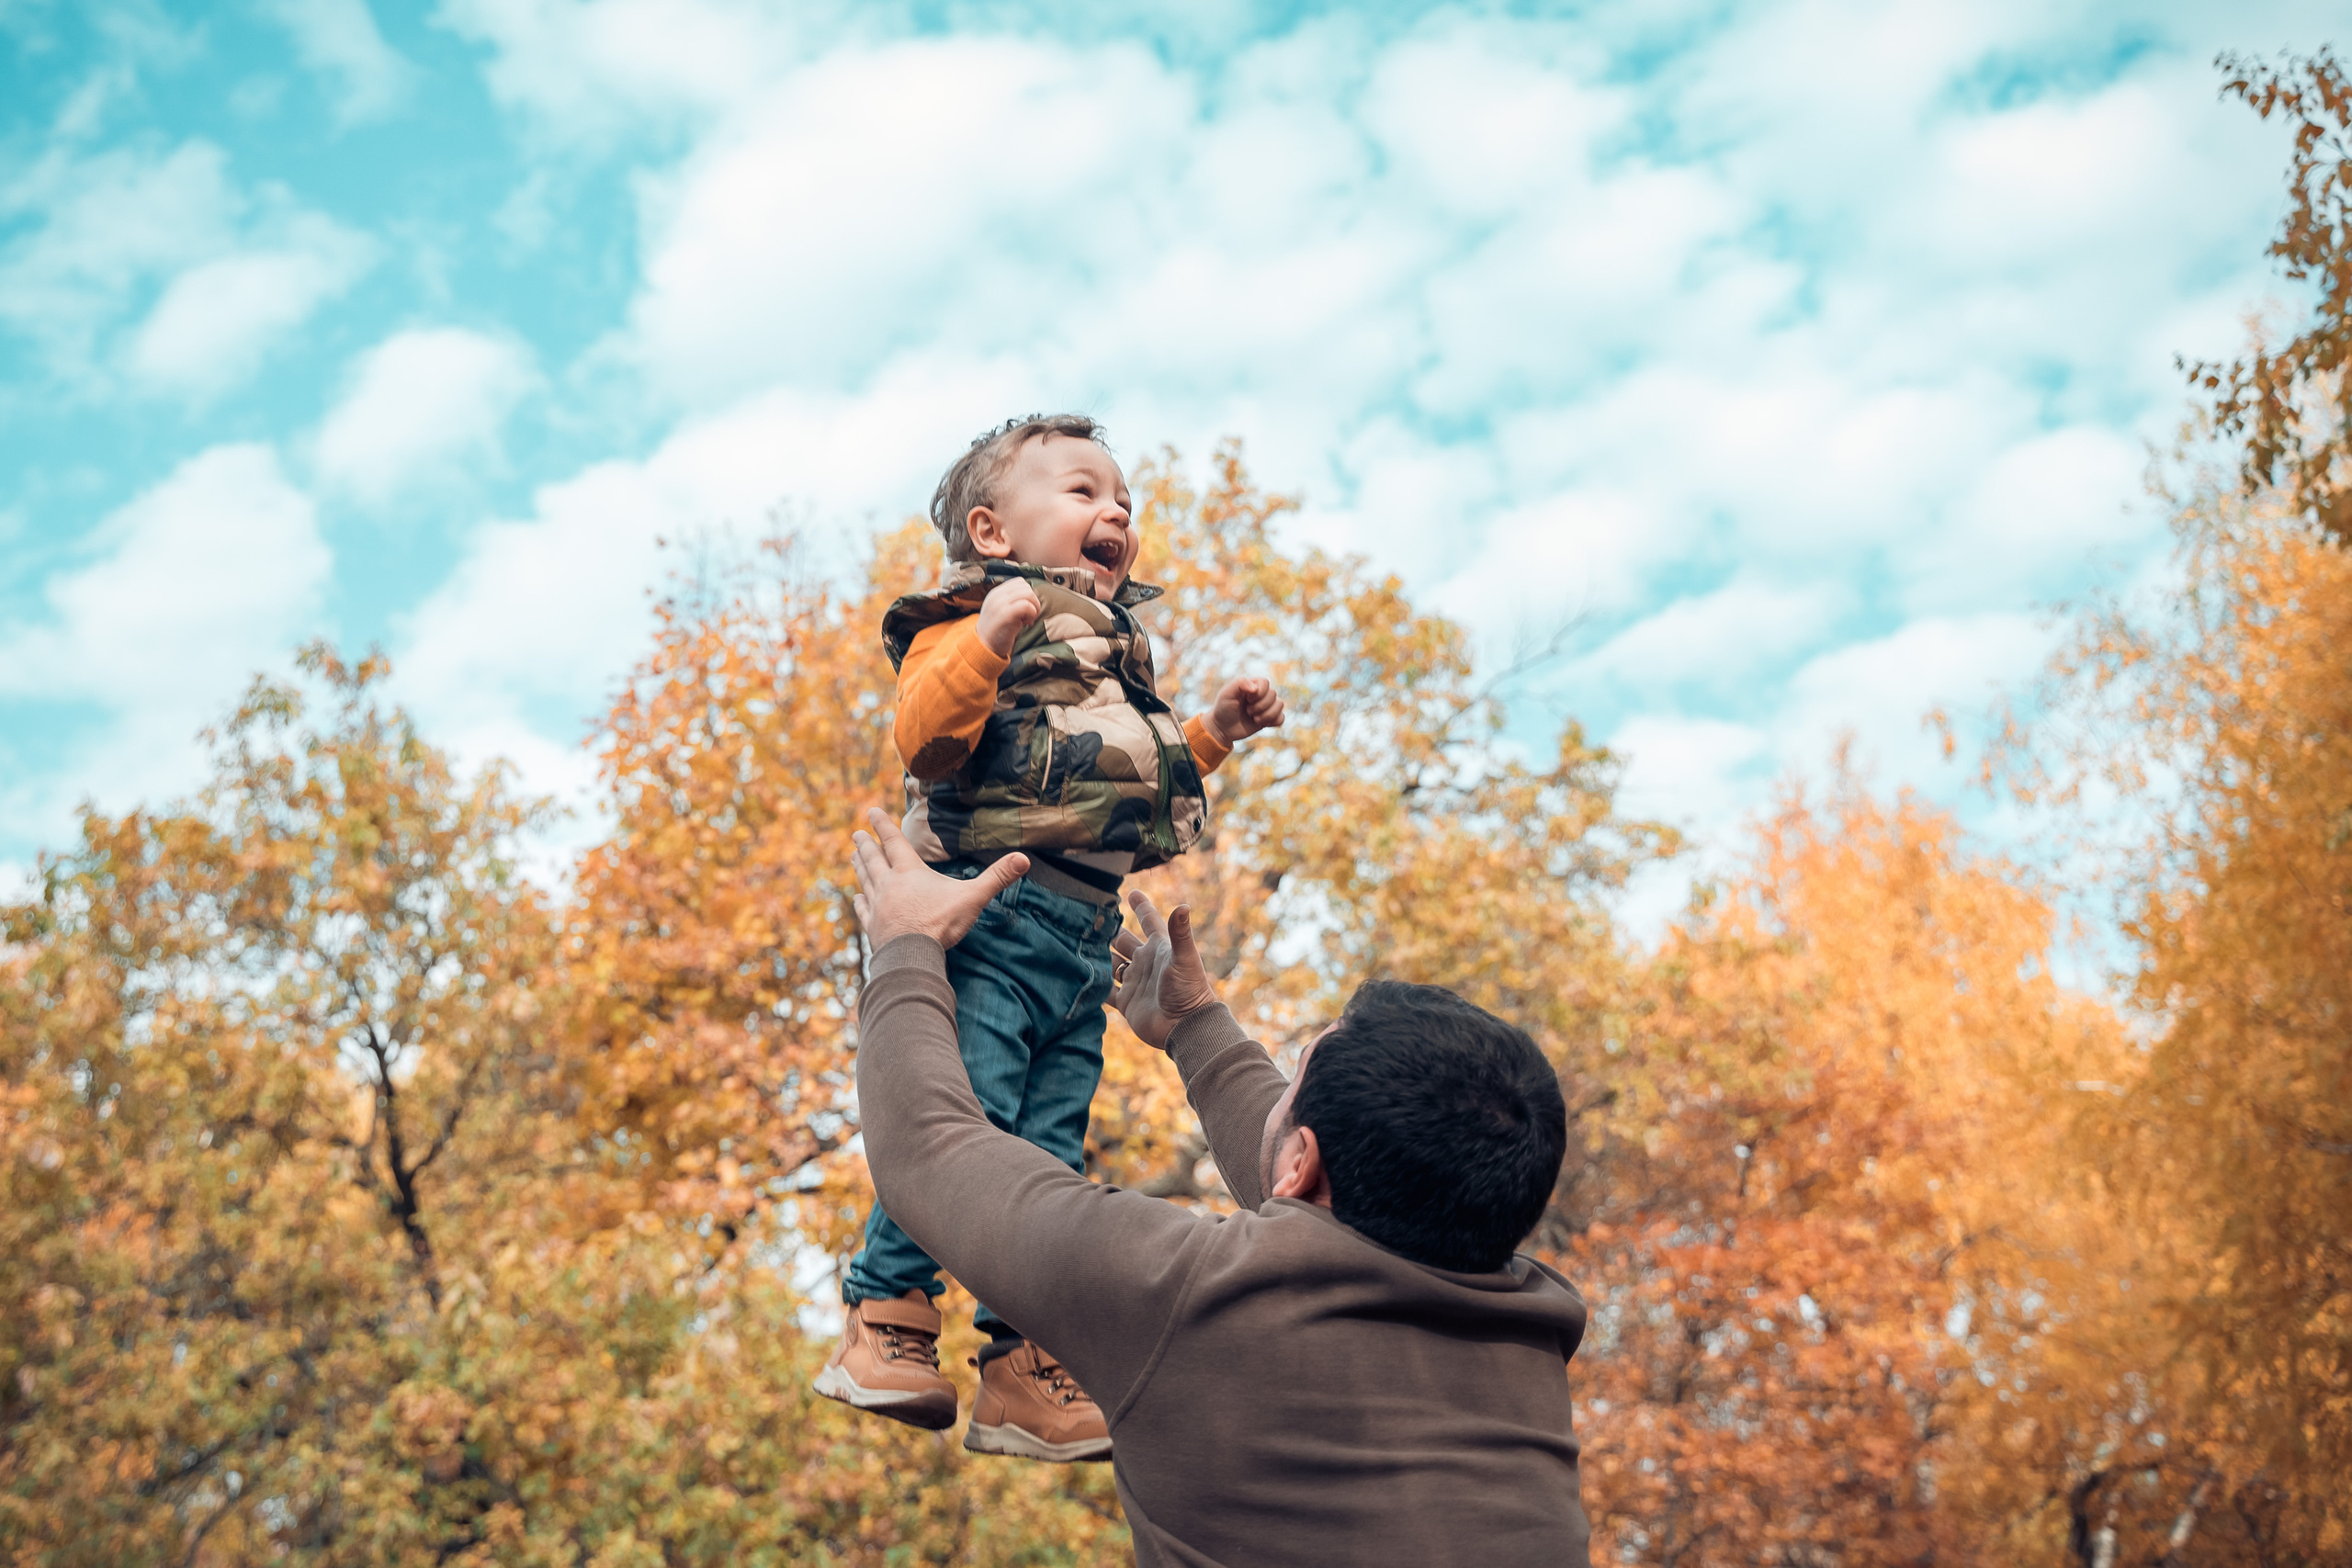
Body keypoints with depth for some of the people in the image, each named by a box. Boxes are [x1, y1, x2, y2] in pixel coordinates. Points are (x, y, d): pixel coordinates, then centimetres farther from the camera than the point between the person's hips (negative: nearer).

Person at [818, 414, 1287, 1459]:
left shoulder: (1111, 653, 28)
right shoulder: (966, 624, -1)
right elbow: (923, 739, -18)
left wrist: (1209, 734, 27)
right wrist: (986, 643, -30)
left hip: (1085, 937, 8)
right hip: (993, 911, -8)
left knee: (1051, 1157, 7)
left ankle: (1026, 1373, 11)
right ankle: (884, 1325, -5)